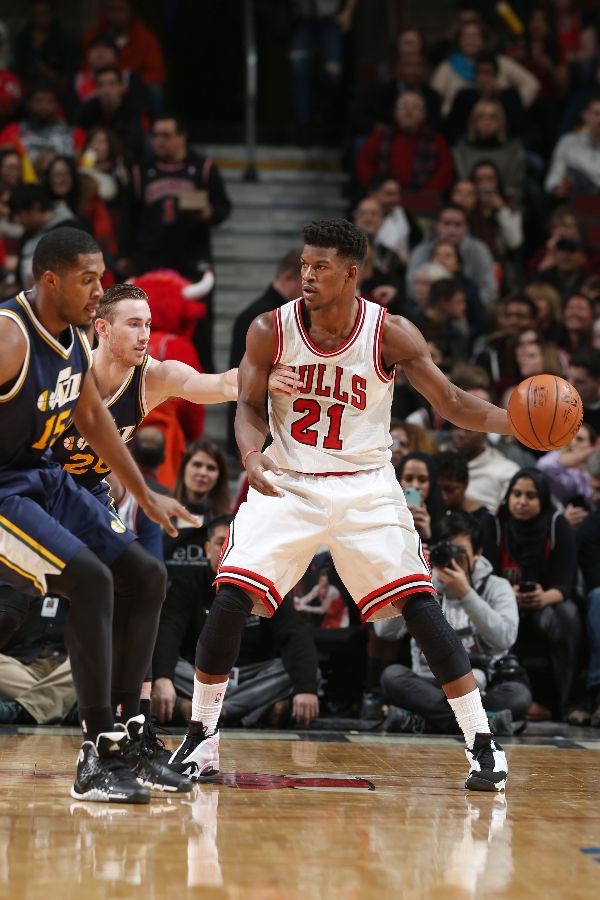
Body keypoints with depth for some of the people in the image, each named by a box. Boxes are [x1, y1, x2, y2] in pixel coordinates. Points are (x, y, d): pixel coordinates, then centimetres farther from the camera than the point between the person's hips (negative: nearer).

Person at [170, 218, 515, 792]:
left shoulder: (390, 335, -12)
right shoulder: (271, 330, -10)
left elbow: (452, 404, -7)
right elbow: (248, 407, -2)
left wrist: (513, 420, -24)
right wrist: (251, 456, -23)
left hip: (364, 487, -1)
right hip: (286, 484, 1)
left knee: (419, 605, -11)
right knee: (229, 600, -12)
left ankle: (482, 744, -1)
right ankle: (200, 740, 5)